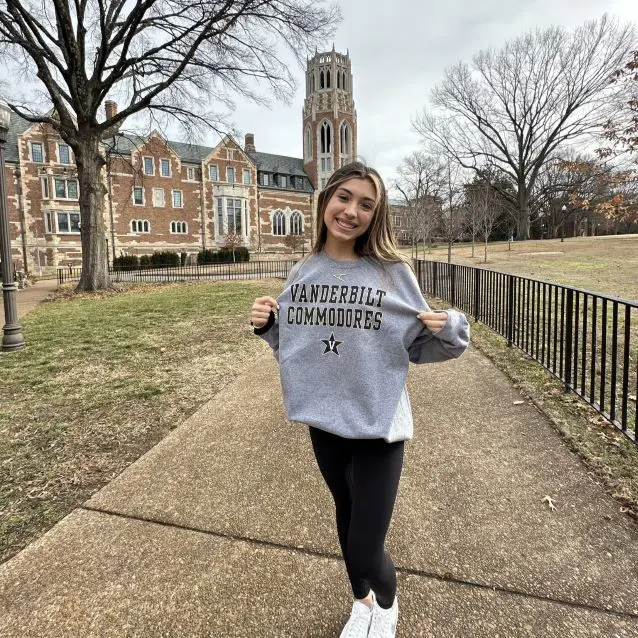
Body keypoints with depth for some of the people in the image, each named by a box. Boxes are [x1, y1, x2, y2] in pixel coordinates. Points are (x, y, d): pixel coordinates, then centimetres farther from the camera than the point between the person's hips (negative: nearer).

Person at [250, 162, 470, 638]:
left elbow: (419, 346, -4)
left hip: (378, 425, -4)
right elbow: (293, 345, 9)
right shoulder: (302, 274, 0)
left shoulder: (393, 273, -11)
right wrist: (267, 325, -9)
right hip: (323, 421, 4)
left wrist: (449, 330, -24)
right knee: (347, 515, 25)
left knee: (365, 549, 1)